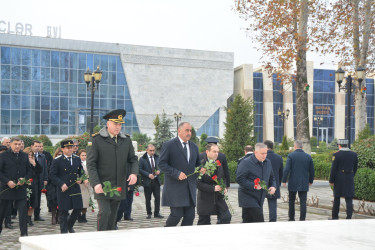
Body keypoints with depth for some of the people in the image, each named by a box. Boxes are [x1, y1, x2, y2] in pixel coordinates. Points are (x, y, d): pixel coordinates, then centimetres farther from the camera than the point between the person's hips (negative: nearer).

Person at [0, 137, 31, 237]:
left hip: (21, 188, 2)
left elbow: (29, 171, 10)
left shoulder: (25, 156, 8)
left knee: (23, 211, -6)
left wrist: (24, 179, -9)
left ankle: (24, 233, -2)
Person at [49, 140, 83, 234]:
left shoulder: (77, 159, 11)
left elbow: (81, 172, 21)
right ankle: (64, 231, 13)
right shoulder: (57, 161, -3)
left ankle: (69, 226, 30)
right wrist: (61, 184, -17)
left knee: (78, 208, 6)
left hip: (75, 189, 5)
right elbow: (52, 175, -6)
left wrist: (80, 179, -1)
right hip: (63, 190, -4)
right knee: (63, 212, 1)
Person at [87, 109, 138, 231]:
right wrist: (95, 183, -19)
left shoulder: (126, 140, 9)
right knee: (104, 212, -15)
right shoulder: (96, 140, -5)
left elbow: (133, 159, 13)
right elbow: (91, 164, -8)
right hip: (102, 186, -4)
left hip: (119, 187, 4)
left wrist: (134, 173, -9)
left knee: (113, 215, 10)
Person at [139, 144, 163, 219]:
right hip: (147, 181, -3)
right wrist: (148, 175, -18)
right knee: (148, 199, 3)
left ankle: (157, 213, 9)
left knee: (157, 197, 0)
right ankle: (149, 213, 14)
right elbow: (140, 170, -7)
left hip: (156, 181, 3)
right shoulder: (142, 159, -2)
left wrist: (159, 170, -6)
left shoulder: (157, 157, 10)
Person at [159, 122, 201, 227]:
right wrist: (177, 173, -17)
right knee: (177, 214, -8)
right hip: (175, 187, -6)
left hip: (190, 188, 6)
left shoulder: (194, 147, 16)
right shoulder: (169, 145, -3)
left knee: (190, 216, 1)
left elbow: (197, 164, 26)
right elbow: (161, 164, -7)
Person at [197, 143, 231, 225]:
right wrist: (213, 188, -22)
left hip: (219, 197, 6)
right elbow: (198, 184, -18)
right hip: (205, 199, -6)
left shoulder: (219, 164, 9)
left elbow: (223, 178, 22)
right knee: (204, 222, 4)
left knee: (226, 217, -5)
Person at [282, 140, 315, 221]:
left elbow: (286, 169, -12)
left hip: (293, 183, -2)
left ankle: (291, 218, 19)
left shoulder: (291, 156, -7)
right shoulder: (308, 157, 3)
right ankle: (302, 219, -2)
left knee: (291, 201, 13)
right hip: (304, 184, 2)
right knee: (303, 202, 2)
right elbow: (312, 171, 8)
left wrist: (284, 181, -6)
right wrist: (311, 181, 20)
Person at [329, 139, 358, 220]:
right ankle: (349, 217, -7)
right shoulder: (354, 155, 3)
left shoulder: (336, 155, -10)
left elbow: (333, 169, -11)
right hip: (350, 180, 2)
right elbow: (355, 168, 9)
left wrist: (331, 181, -4)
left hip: (339, 180, -2)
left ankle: (335, 217, 19)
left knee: (337, 198, 11)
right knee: (349, 199, 3)